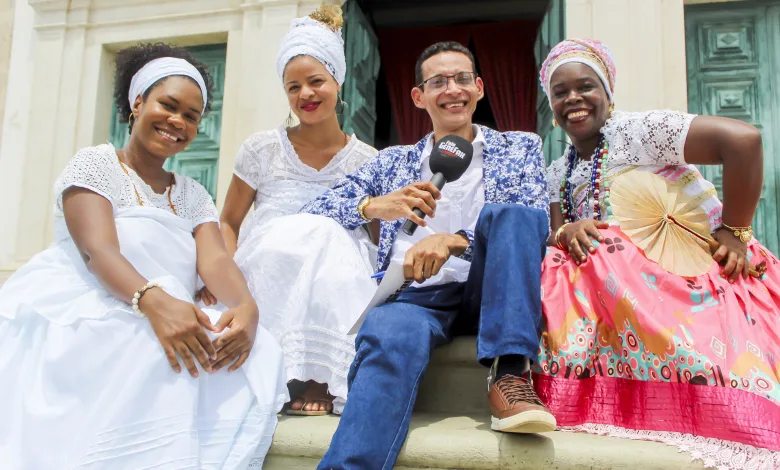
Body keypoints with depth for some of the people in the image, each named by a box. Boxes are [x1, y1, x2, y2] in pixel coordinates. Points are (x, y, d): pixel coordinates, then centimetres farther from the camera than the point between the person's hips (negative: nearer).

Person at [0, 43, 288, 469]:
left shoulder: (194, 196, 17)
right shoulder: (94, 164, 3)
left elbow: (215, 259, -2)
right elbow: (98, 249, -15)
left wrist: (245, 304, -27)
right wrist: (153, 300, -37)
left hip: (169, 315, 5)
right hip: (80, 316, -4)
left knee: (257, 355, -26)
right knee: (156, 351, -38)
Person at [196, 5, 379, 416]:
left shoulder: (367, 161, 6)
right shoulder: (262, 150, 5)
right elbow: (227, 223, 9)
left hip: (337, 288, 1)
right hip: (264, 282, 0)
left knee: (333, 244, -32)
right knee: (294, 234, -32)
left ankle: (320, 379, -29)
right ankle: (297, 372, -29)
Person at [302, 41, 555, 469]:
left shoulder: (518, 148, 19)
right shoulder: (394, 161, 21)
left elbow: (533, 220, -2)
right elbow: (312, 213, 12)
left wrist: (453, 240, -20)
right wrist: (375, 206, -10)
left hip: (487, 291, 1)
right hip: (415, 294, 0)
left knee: (513, 212, -28)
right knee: (391, 335, -36)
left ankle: (508, 376, -31)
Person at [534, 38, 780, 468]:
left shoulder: (636, 131, -9)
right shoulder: (558, 173, 12)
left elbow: (743, 138, -18)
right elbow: (553, 230, 2)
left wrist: (735, 230, -16)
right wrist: (566, 233, -21)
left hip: (705, 270, -5)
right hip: (629, 284, 5)